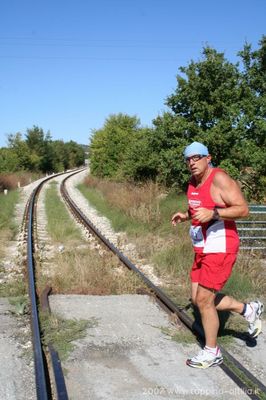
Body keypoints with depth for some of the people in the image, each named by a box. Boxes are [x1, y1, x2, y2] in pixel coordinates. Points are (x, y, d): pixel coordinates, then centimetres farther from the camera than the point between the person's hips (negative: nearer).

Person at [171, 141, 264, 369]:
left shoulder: (219, 178, -16)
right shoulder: (194, 181, 10)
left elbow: (243, 209, -21)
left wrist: (212, 213, -33)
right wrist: (185, 216, 8)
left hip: (220, 248, -9)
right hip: (203, 249, 9)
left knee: (204, 299, -5)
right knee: (198, 299, 12)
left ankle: (212, 353, 15)